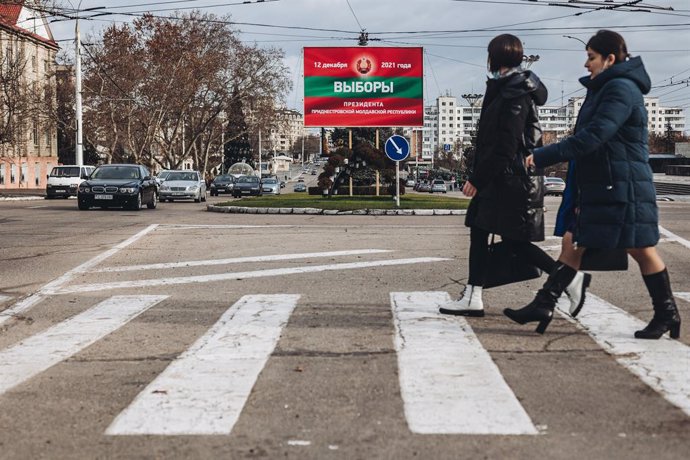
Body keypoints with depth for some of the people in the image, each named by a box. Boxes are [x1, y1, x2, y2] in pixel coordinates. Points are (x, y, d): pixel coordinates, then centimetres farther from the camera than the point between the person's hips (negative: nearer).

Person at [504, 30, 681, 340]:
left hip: (622, 187, -10)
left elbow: (592, 137, -25)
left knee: (641, 249, 1)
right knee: (572, 243, 5)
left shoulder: (621, 89, -16)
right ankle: (543, 305, 4)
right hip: (596, 185, 10)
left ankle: (667, 314, 14)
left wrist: (542, 157, -24)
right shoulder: (603, 88, 17)